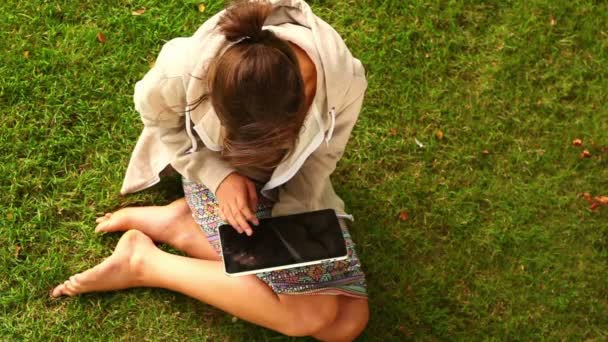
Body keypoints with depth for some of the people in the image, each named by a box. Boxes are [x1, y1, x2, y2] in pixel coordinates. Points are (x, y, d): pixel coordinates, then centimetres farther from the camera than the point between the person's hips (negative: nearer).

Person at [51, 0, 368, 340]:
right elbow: (159, 119, -10)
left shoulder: (343, 79, -30)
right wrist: (219, 176, -24)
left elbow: (321, 155, -11)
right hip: (217, 173, -4)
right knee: (311, 313, -20)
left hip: (293, 183, 4)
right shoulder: (187, 70, -34)